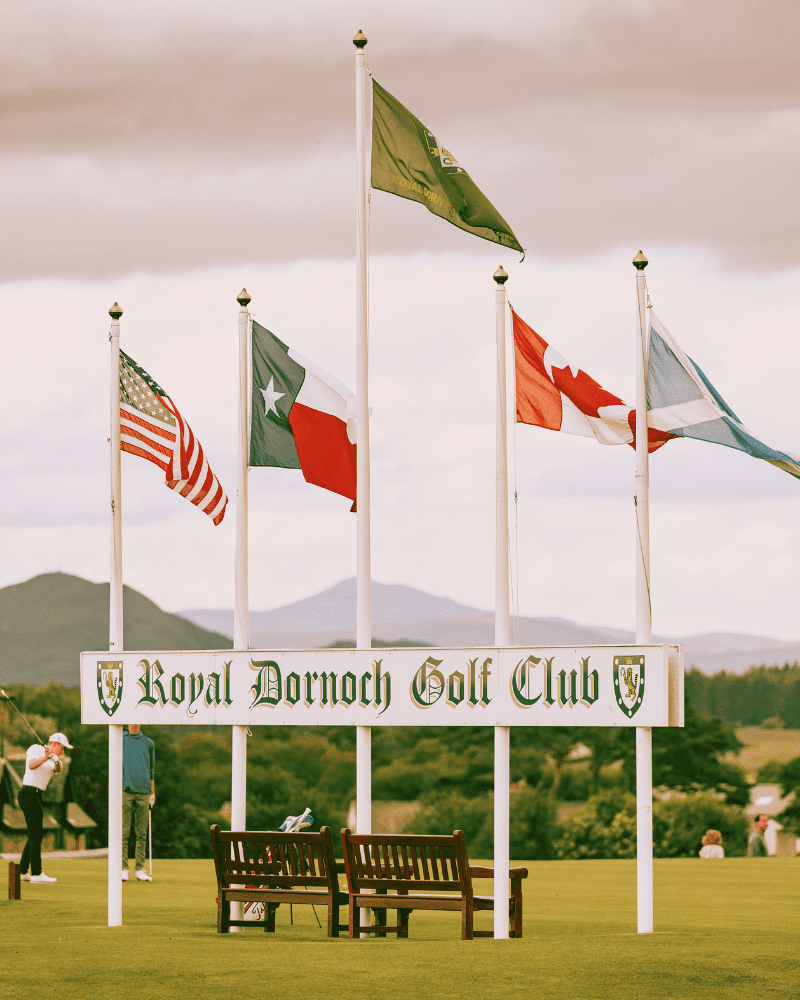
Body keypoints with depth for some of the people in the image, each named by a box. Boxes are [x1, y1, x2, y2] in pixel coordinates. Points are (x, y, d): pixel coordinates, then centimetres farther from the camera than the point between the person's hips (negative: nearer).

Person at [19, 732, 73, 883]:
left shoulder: (52, 758, 18)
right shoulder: (36, 749, -5)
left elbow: (59, 769, -3)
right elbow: (31, 765, -24)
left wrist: (56, 759, -24)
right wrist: (45, 758, -41)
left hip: (36, 796, 10)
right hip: (29, 793, -10)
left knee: (36, 834, 12)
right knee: (36, 833, -12)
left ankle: (22, 872, 16)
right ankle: (37, 873, -15)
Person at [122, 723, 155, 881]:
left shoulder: (148, 743, 13)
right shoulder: (120, 739, 5)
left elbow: (151, 768, 16)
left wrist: (152, 793, 11)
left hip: (143, 791, 2)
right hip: (125, 790, -2)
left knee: (142, 833, 3)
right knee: (124, 832, -4)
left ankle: (140, 869, 6)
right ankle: (123, 869, -1)